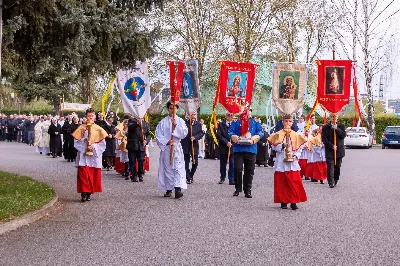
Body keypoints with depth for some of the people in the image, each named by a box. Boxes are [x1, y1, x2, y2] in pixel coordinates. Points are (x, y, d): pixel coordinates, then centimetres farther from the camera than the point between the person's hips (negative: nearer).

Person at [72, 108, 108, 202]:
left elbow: (102, 143, 3)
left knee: (93, 175, 2)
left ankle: (89, 193, 11)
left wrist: (94, 146, -11)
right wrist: (84, 141, -14)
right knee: (83, 174, -10)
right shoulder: (81, 128, 6)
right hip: (83, 156, -1)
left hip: (94, 156, 1)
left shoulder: (98, 129, 7)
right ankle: (84, 193, -11)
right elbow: (76, 142, 2)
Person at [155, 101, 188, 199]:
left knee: (178, 168, -11)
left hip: (177, 148, 0)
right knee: (167, 168, 3)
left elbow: (184, 133, -4)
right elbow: (158, 135, 0)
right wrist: (166, 142, -13)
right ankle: (168, 189, 11)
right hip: (166, 148, 1)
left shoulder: (180, 121, 7)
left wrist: (176, 125, -14)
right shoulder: (163, 122, 5)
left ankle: (178, 189, -21)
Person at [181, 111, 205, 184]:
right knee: (186, 162, 1)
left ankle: (191, 175, 26)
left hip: (194, 145, 3)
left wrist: (195, 137, -17)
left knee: (195, 162, 4)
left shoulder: (198, 124, 6)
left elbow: (201, 133, 1)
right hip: (185, 145, -3)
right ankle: (188, 178, 7)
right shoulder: (184, 123, -4)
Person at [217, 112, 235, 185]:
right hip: (223, 148, 1)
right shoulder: (221, 124, 6)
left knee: (232, 164, -5)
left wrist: (231, 143, -15)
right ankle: (222, 178, 23)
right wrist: (226, 142, -14)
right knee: (223, 164, 10)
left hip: (233, 147, -1)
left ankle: (231, 179, 1)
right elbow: (219, 135, -4)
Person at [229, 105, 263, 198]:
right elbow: (230, 132, 4)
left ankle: (247, 191, 10)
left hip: (251, 149, 1)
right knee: (237, 169, -7)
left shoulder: (255, 123, 13)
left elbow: (261, 132, 2)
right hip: (238, 149, -1)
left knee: (249, 171, 3)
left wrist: (253, 138, -15)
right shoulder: (236, 123, 13)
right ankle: (237, 189, 6)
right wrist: (235, 138, -16)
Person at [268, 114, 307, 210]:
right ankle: (283, 202, 9)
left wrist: (295, 156, -10)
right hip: (281, 162, -1)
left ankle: (293, 202, 2)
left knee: (294, 183, -3)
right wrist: (282, 146, -17)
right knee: (281, 183, 1)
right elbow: (274, 146, -1)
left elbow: (299, 148, 6)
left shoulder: (296, 135, 7)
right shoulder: (278, 134, 4)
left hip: (292, 162, 1)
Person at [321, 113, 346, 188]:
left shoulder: (341, 126, 9)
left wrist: (336, 129, -14)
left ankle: (335, 181, 18)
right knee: (330, 167, -10)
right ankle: (331, 182, -10)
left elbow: (344, 135, -4)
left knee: (337, 167, 6)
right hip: (329, 150, -2)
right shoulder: (325, 127, 3)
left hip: (339, 150, 2)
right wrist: (331, 146, -12)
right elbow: (324, 138, -3)